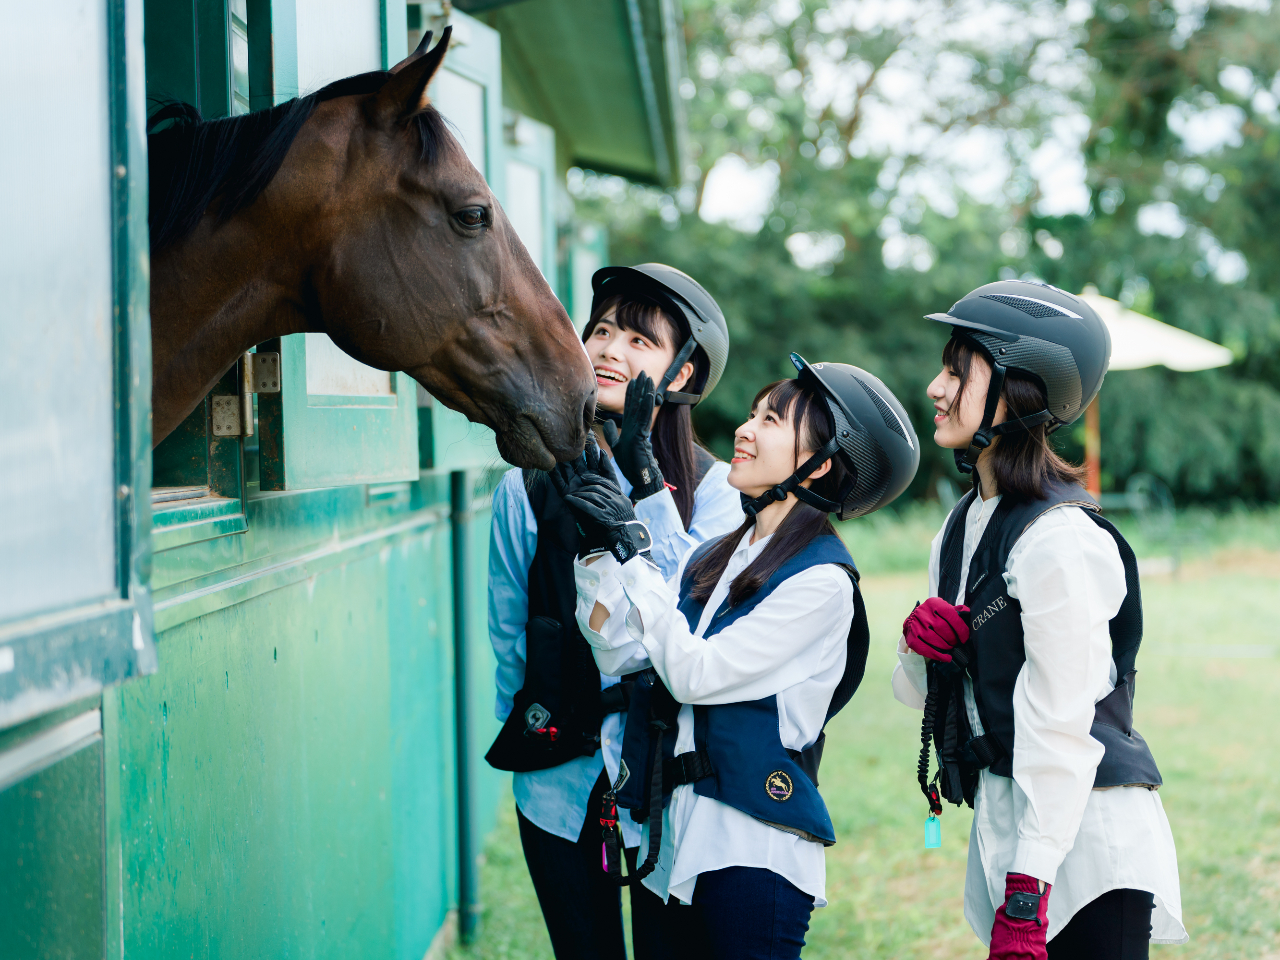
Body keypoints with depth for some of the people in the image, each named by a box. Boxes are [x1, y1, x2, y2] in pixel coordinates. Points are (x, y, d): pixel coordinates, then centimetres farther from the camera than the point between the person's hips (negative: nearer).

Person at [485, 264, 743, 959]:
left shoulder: (709, 486, -4)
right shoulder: (529, 485, -2)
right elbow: (508, 635, 7)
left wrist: (644, 477, -21)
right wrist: (527, 734, 8)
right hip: (560, 786, 1)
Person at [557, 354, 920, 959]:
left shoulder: (821, 581, -11)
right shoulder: (713, 558, 13)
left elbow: (694, 673, -15)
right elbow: (620, 653, 8)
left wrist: (632, 548, -12)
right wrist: (595, 545, 1)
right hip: (675, 841, 7)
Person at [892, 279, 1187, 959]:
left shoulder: (1058, 540, -17)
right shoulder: (961, 527, 10)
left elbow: (1061, 727, -19)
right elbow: (916, 692, 17)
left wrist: (1028, 892, -20)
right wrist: (919, 646, -6)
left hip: (1085, 836, -8)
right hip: (1003, 821, 8)